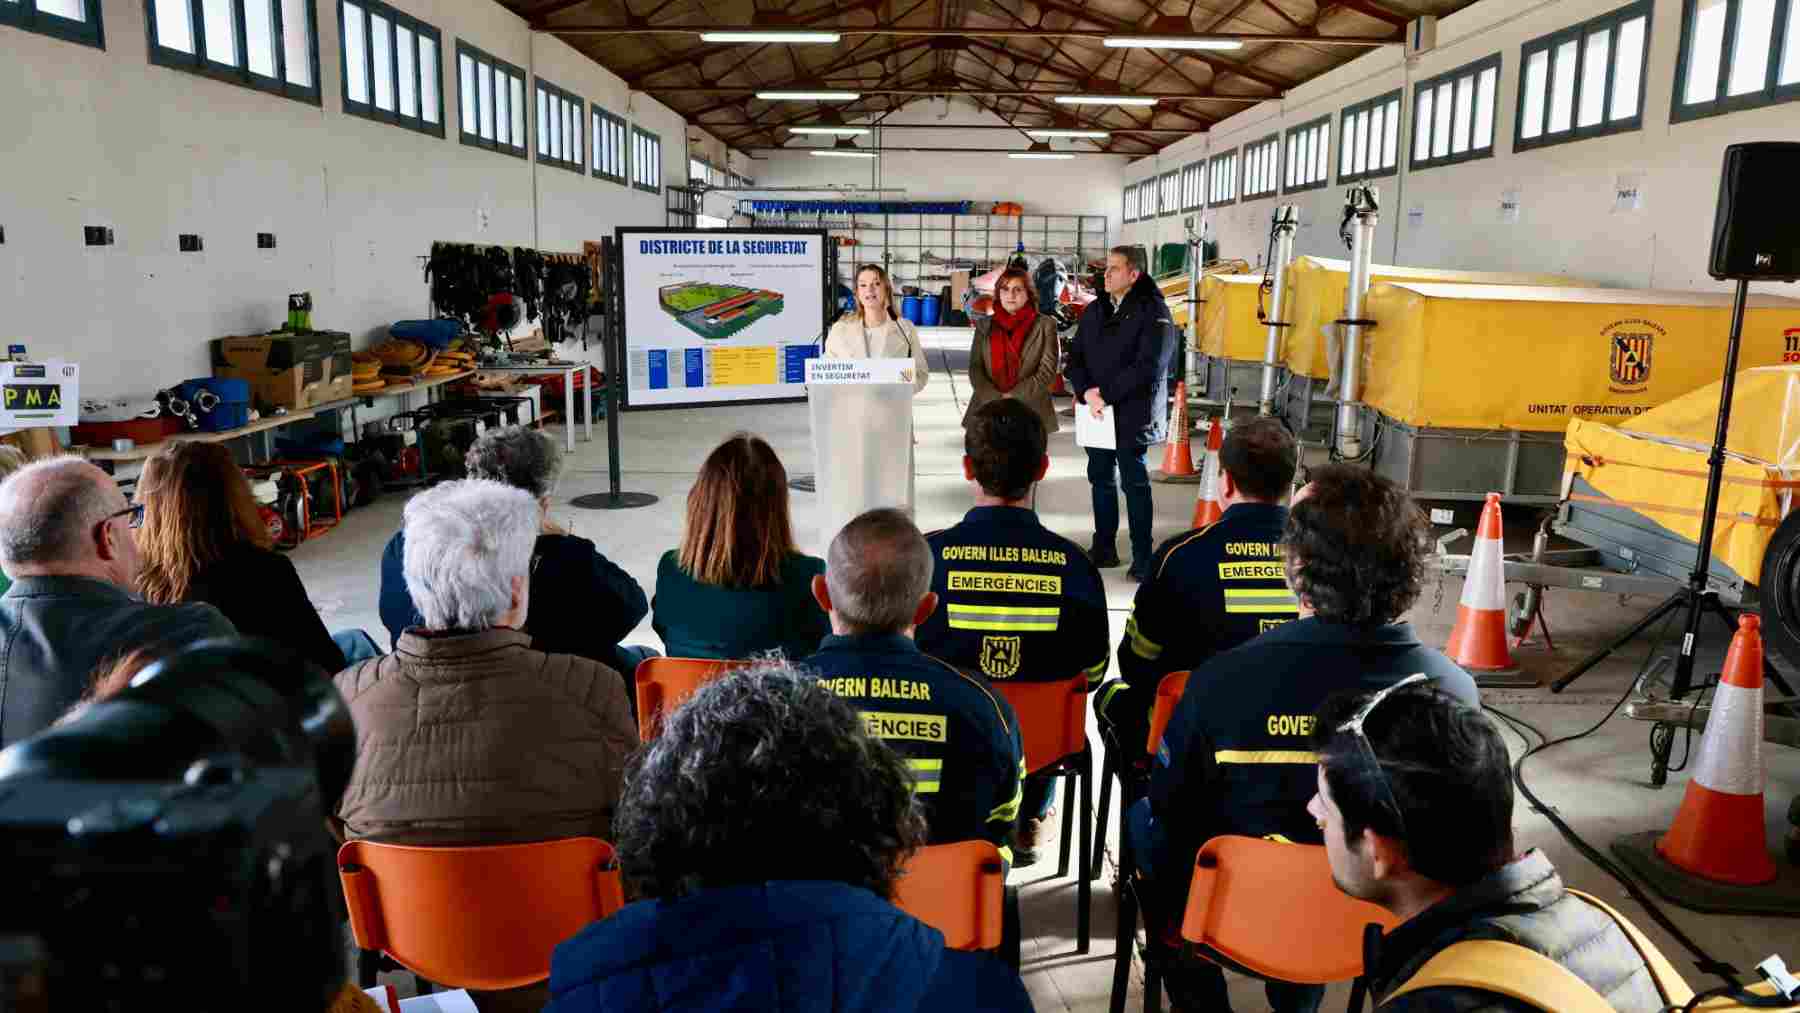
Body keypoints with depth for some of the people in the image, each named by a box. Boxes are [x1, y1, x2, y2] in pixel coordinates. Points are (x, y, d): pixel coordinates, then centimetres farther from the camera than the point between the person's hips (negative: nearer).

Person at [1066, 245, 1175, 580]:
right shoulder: (1094, 310, 12)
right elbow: (1075, 358, 8)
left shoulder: (1153, 312, -9)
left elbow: (1147, 366, -17)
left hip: (1132, 415, -6)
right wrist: (1087, 392, -11)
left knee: (1135, 484, -1)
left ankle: (1143, 558, 7)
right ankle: (1104, 548, 27)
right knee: (1100, 479, 14)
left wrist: (1106, 394, -17)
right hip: (1096, 413, 6)